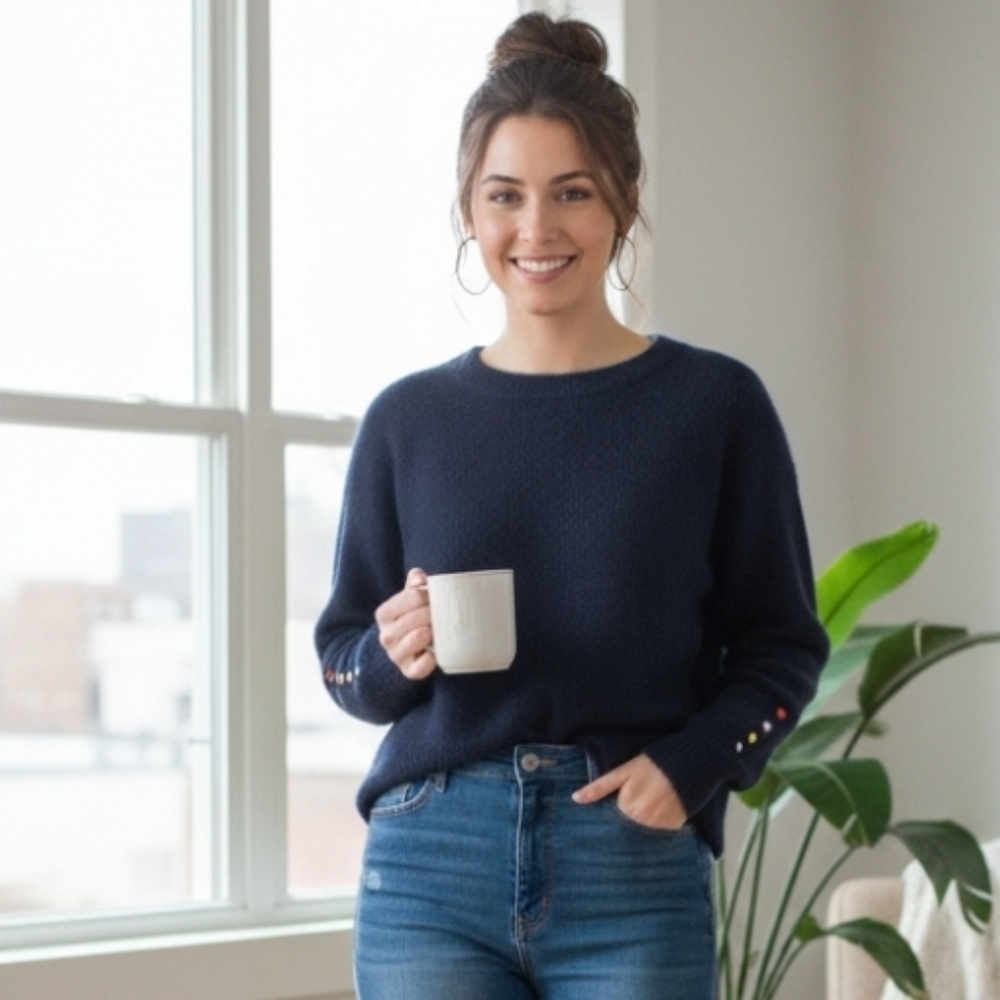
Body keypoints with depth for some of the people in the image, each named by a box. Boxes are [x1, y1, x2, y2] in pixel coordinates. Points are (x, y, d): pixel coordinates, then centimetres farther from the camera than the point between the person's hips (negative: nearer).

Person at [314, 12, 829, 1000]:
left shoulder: (715, 403, 2)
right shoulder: (408, 420, 7)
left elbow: (781, 645, 5)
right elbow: (341, 653, 12)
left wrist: (690, 766, -11)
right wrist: (392, 657, -10)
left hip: (634, 876, -1)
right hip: (430, 865, 2)